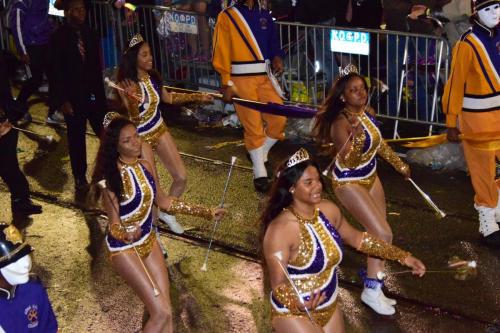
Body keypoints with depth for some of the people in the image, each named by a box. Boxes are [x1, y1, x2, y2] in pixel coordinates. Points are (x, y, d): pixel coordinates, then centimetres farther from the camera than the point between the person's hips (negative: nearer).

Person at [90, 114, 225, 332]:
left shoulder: (145, 167, -2)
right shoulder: (111, 179, -21)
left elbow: (163, 202, 11)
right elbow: (114, 225, -19)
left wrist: (206, 212, 12)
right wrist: (127, 234, -43)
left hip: (149, 241, 6)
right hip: (124, 248, -6)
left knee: (166, 312, 6)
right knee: (161, 312, -11)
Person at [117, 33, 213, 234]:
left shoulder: (152, 76, -6)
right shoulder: (126, 84, -23)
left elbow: (168, 98, 12)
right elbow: (132, 120, -28)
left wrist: (197, 97, 9)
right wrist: (132, 99, -46)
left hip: (159, 130, 6)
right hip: (141, 137, -6)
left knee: (181, 177, 7)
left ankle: (167, 212, 32)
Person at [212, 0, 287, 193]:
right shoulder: (227, 17, 0)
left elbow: (273, 43, 19)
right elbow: (221, 53, -3)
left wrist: (277, 58, -5)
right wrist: (226, 84, -9)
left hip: (264, 77, 5)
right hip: (241, 79, -4)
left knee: (279, 119, -2)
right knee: (253, 126, -4)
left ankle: (260, 154, 22)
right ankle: (260, 174, 7)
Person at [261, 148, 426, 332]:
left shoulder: (328, 210, -5)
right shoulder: (280, 230, -26)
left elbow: (356, 238, 11)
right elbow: (278, 283, -26)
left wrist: (403, 256, 11)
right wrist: (298, 305, -47)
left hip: (330, 308, 7)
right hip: (295, 314, -7)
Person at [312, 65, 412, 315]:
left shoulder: (367, 112, -5)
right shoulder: (341, 123, -29)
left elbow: (378, 142, 14)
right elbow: (348, 162, -39)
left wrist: (399, 164, 23)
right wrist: (356, 136, -55)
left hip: (370, 177, 8)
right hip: (349, 183, -8)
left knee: (378, 232, 13)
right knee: (383, 234, -12)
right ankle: (371, 290, 3)